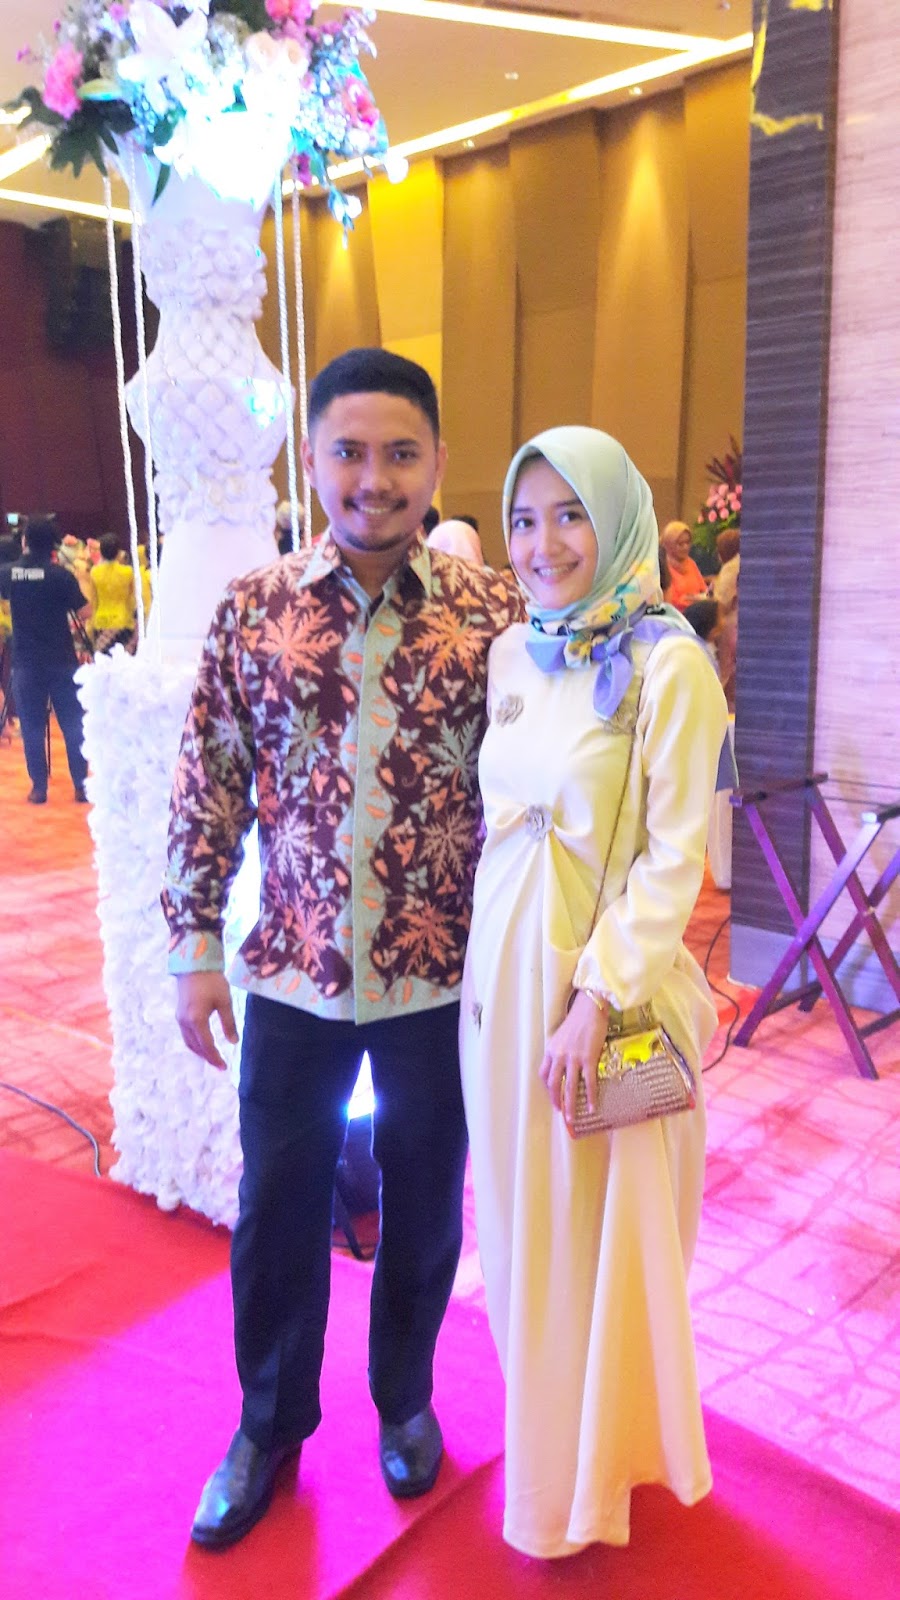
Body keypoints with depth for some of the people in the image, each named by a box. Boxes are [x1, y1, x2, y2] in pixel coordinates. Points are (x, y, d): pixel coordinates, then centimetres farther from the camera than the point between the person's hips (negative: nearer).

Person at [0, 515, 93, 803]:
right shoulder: (61, 575, -10)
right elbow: (85, 613, -8)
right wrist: (78, 582, 6)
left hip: (25, 662, 2)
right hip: (62, 661, -2)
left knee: (32, 727, 8)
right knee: (73, 724, 6)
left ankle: (38, 788, 9)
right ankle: (81, 785, 8)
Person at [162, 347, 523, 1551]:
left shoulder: (490, 613, -5)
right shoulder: (251, 609, -2)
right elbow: (210, 781, 1)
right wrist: (195, 944, -1)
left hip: (442, 978, 0)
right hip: (293, 976, 1)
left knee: (425, 1210, 17)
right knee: (276, 1215, 16)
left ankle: (406, 1398, 45)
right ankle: (271, 1423, 41)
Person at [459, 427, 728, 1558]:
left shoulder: (667, 666, -14)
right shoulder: (513, 654, 5)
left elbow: (673, 858, -15)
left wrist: (597, 999, -17)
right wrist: (489, 969, 9)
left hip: (606, 978, -5)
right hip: (502, 973, 6)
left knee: (597, 1226, 11)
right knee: (521, 1215, 19)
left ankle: (590, 1474, 37)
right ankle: (539, 1435, 45)